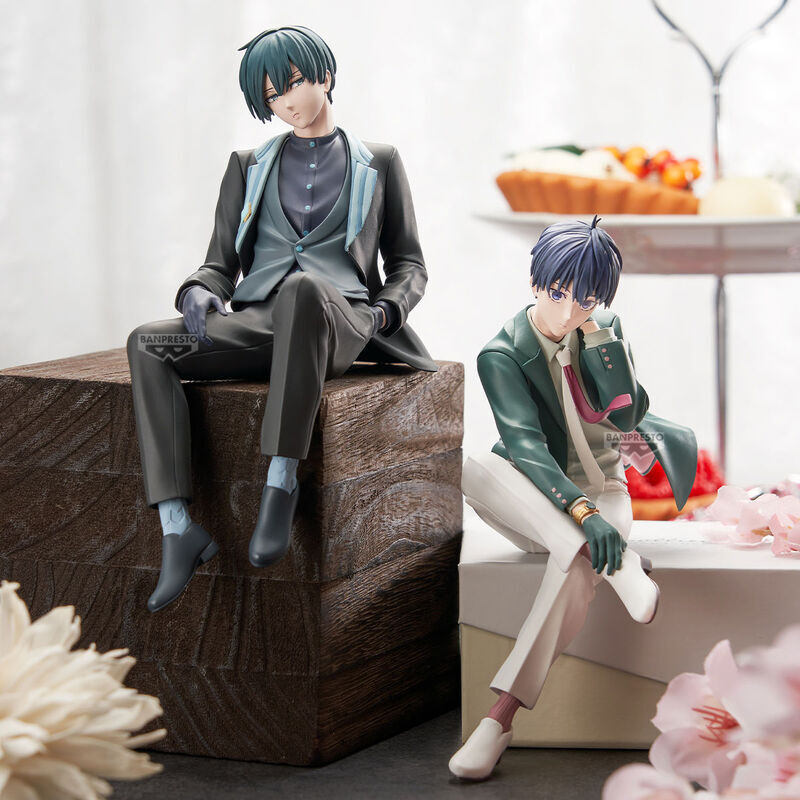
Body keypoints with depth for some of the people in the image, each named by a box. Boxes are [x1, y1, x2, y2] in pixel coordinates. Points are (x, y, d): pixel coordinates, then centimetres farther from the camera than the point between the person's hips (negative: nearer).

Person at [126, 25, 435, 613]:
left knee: (300, 288, -42)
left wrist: (382, 311, -5)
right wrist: (200, 291, -6)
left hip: (337, 321, -3)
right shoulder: (250, 167, 24)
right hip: (258, 321, 3)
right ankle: (178, 529, -37)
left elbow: (408, 264, 18)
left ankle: (282, 482, -40)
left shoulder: (377, 163, 19)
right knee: (148, 345, -28)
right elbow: (223, 262, 19)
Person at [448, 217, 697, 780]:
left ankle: (500, 719, -38)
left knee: (575, 570, -36)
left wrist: (598, 333, -17)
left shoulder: (604, 331, 3)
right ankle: (619, 561, -45)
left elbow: (627, 415, -10)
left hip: (602, 491, 1)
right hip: (535, 501, -1)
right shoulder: (501, 355, -8)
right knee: (473, 472, -36)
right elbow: (524, 444, -23)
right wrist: (583, 514, -38)